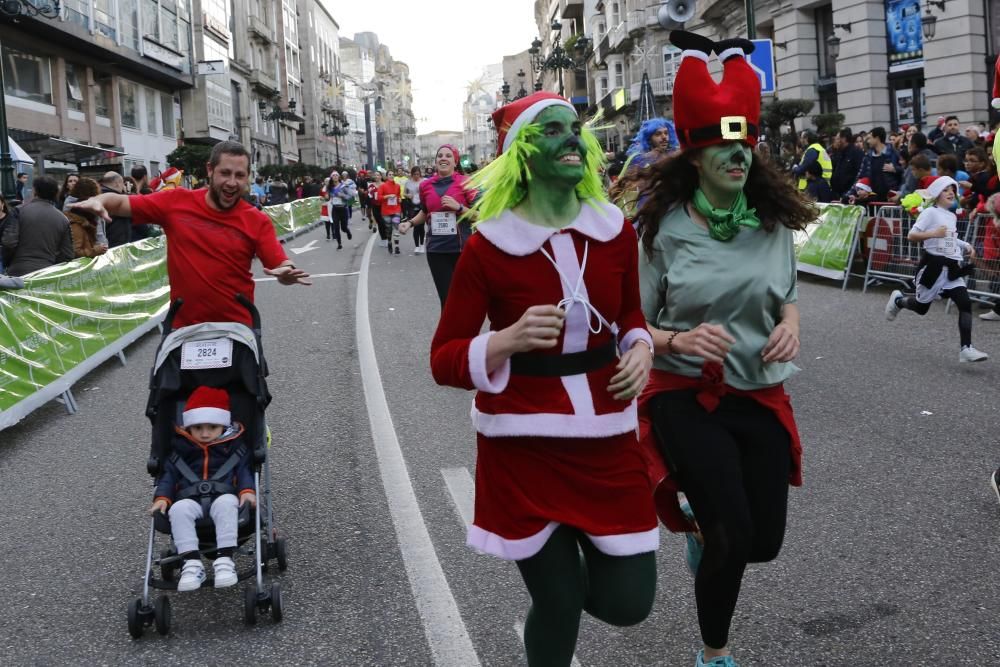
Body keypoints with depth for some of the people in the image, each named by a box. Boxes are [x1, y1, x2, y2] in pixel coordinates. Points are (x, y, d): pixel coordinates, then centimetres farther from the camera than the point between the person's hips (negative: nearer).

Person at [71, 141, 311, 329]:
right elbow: (121, 203, 4)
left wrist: (287, 273, -33)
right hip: (182, 327, 1)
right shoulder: (176, 202, -3)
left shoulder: (258, 222, -6)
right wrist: (98, 201, -18)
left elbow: (281, 266, -10)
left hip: (237, 330, -1)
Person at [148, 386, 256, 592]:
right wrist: (162, 498, -5)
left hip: (223, 497, -1)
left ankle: (225, 559, -42)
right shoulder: (179, 449, 16)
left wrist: (248, 490, -14)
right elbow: (168, 474, 12)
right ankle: (191, 562, -38)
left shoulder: (235, 447, 13)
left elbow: (244, 470, 7)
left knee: (226, 504, -38)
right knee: (178, 509, -34)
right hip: (190, 500, 1)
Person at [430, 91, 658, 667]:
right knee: (559, 605, 6)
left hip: (606, 438, 4)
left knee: (628, 602, 6)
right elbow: (444, 361, -8)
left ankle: (570, 560, 40)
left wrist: (640, 348, -4)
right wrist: (511, 339, -26)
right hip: (523, 446, -3)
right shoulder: (489, 247, -12)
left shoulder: (615, 229, 0)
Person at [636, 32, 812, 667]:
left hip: (761, 396, 4)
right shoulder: (665, 228, -11)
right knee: (733, 538, -9)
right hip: (686, 397, -4)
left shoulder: (775, 223, -2)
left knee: (765, 540, 8)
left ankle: (700, 520, 46)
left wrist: (790, 325, -8)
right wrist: (680, 340, -25)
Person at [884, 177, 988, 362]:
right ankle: (898, 300, 42)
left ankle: (966, 349, -15)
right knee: (922, 307, 9)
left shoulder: (952, 216, 15)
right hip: (934, 265, -6)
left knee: (965, 304, -12)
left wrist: (966, 247, 16)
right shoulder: (930, 212, -8)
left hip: (952, 267, 6)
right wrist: (933, 233, -30)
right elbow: (911, 235, -16)